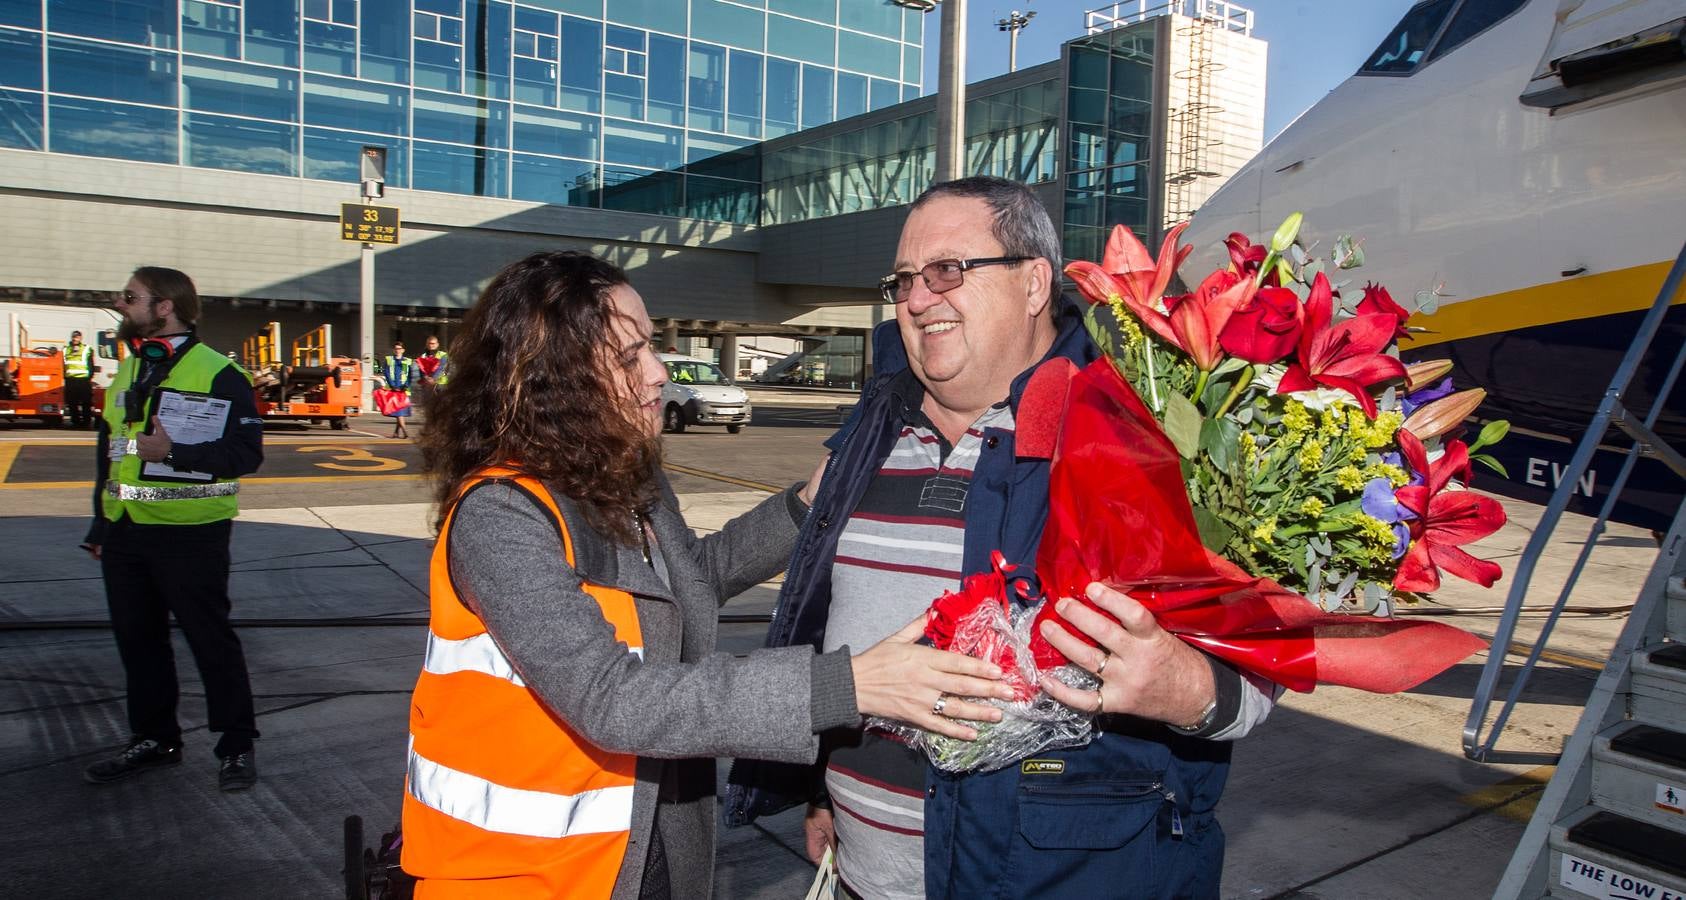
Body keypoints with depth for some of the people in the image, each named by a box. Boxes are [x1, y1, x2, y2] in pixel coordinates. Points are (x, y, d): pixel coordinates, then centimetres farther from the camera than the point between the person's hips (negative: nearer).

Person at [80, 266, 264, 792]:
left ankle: (237, 747, 13)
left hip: (189, 534, -7)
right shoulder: (127, 372, 14)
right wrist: (100, 525, 19)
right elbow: (108, 450, 21)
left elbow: (246, 452, -17)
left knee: (211, 640, 1)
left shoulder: (218, 374, -10)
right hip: (125, 534, 8)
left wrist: (174, 452, -28)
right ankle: (154, 740, 29)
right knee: (137, 640, 14)